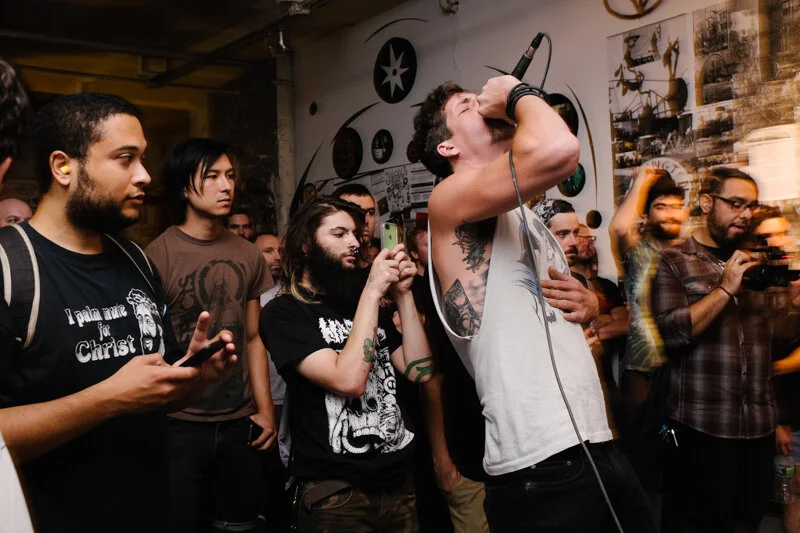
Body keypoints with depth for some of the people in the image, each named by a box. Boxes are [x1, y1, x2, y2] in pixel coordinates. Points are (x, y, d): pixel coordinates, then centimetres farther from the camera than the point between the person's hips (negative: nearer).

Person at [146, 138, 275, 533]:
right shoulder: (157, 256, -10)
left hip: (240, 423, 5)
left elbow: (252, 339, 10)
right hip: (179, 424, -4)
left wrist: (265, 410, 6)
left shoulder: (249, 255, 6)